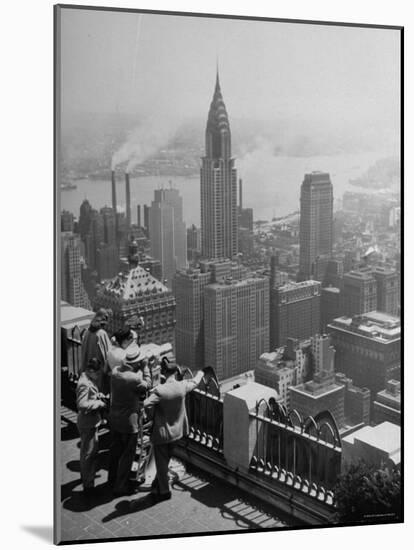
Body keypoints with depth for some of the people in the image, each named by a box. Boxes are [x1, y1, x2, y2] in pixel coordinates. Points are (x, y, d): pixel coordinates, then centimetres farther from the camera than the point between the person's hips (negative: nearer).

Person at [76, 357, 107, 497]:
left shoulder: (89, 380, 6)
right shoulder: (84, 384, -25)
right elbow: (82, 404, -32)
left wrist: (98, 395, 5)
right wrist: (99, 403, -25)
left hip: (92, 422, 10)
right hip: (87, 424, -10)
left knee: (92, 451, 24)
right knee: (88, 453, -1)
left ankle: (86, 475, 42)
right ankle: (88, 485, 8)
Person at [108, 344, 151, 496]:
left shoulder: (115, 371, -7)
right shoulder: (134, 379, -28)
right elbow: (147, 385, -9)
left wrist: (139, 369, -1)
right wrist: (145, 366, -5)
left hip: (114, 416, 8)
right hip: (129, 420, -8)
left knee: (115, 449, 23)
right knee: (128, 453, 8)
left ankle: (112, 479, 40)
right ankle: (121, 486, 18)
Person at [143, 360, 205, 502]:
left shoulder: (159, 390, -26)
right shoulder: (182, 386, -12)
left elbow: (145, 404, -32)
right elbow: (195, 382, 9)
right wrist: (200, 373, 30)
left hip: (161, 431, -5)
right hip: (175, 430, 5)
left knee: (161, 462, 11)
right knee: (165, 459, 25)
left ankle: (164, 491, 23)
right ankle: (158, 483, 42)